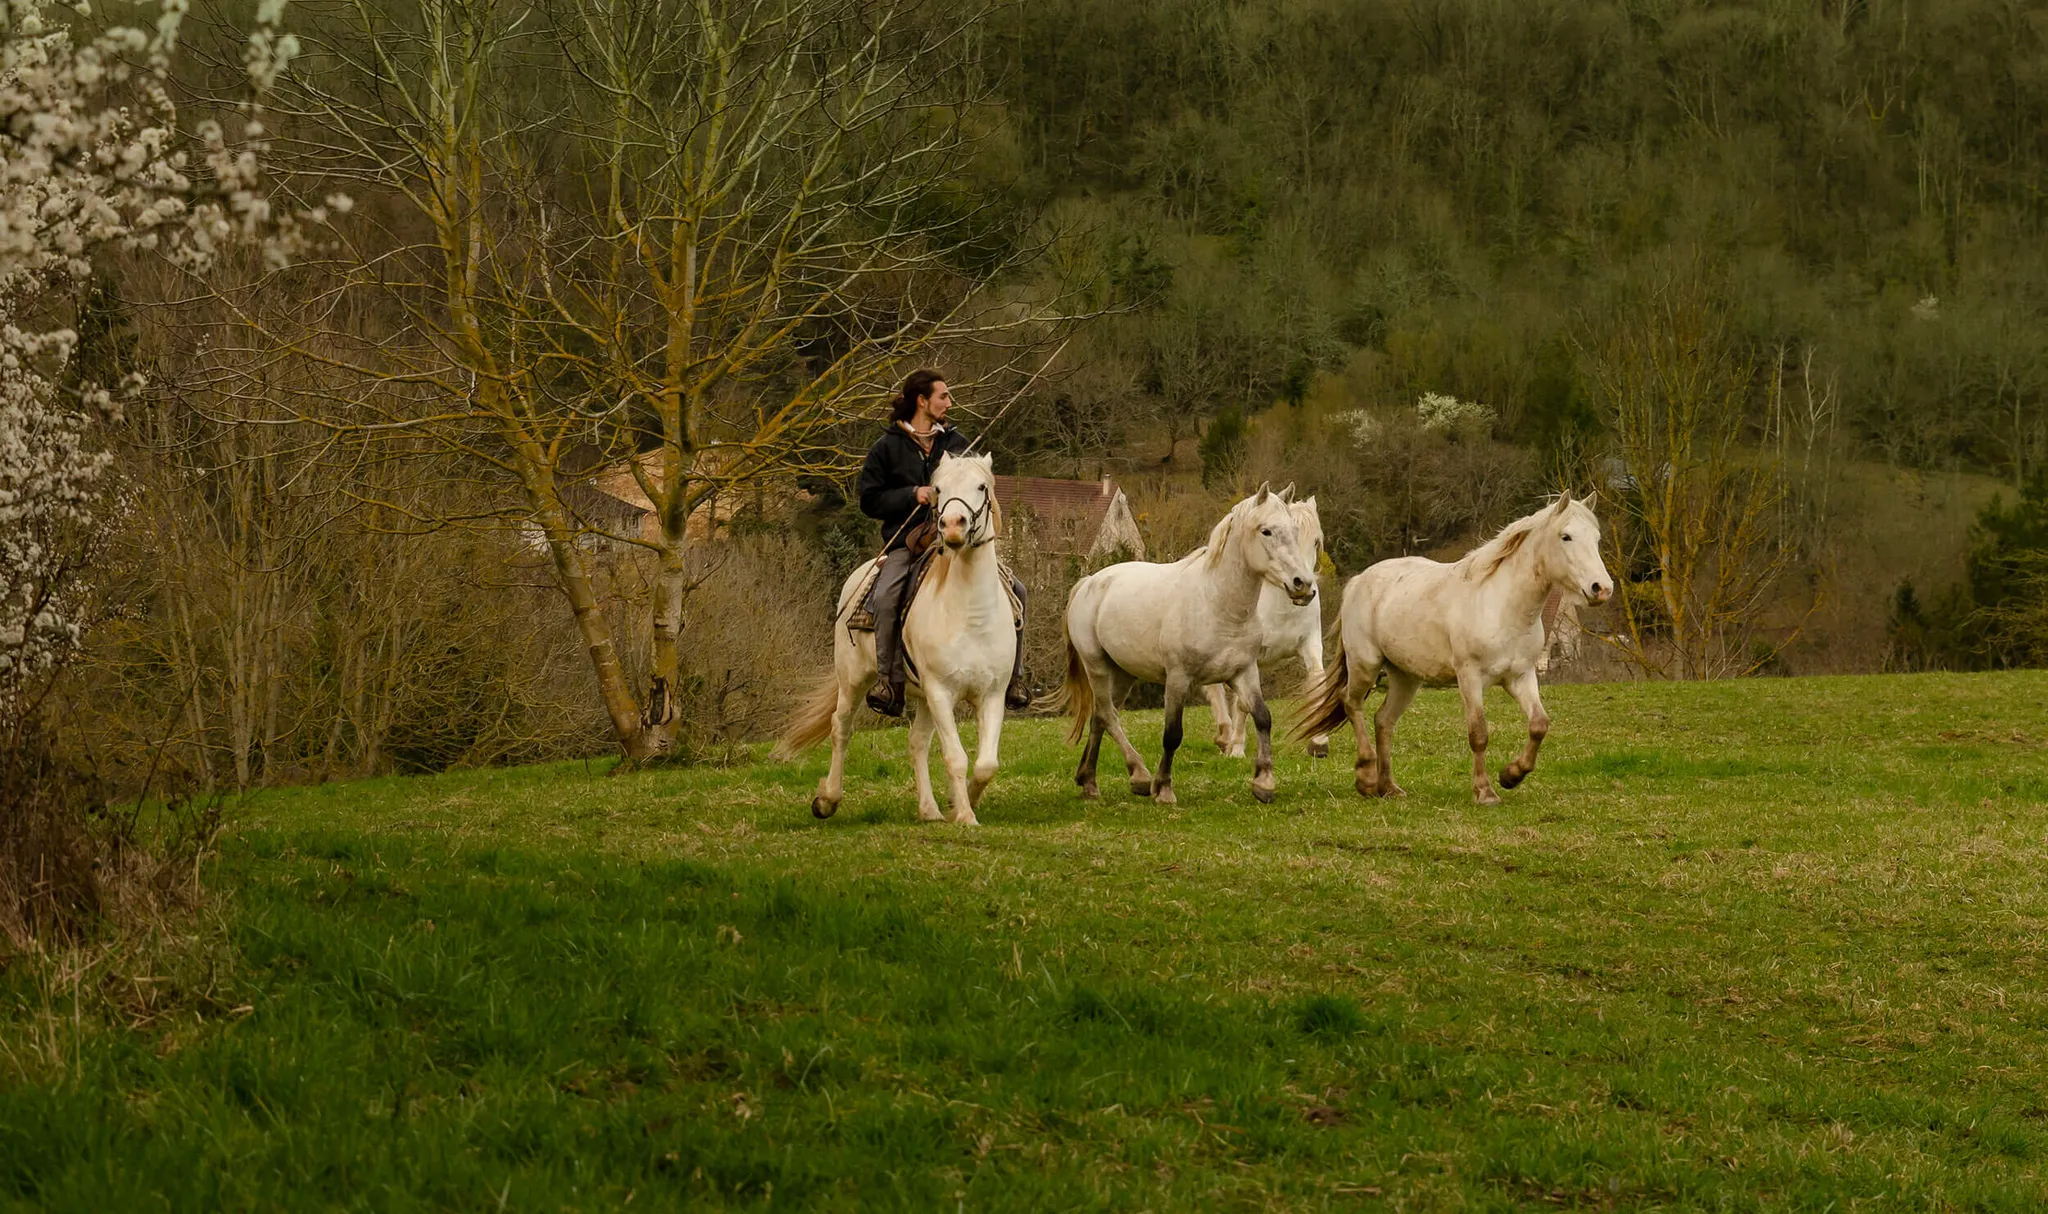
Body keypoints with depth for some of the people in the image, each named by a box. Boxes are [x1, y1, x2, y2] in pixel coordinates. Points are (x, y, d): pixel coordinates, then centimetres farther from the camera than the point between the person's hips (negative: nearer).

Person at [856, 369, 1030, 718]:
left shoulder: (957, 444, 13)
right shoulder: (888, 448, 2)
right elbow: (870, 500, 0)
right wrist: (913, 494, -13)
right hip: (906, 541, -4)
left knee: (1014, 590, -11)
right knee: (886, 596, -33)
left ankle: (1013, 677, -1)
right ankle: (888, 680, -26)